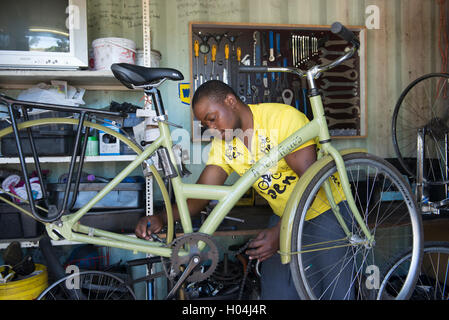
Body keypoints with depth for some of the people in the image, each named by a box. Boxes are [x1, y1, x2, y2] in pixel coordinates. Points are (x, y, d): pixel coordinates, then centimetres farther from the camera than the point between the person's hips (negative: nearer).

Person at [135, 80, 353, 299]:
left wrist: (281, 230, -33)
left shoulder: (284, 117, -22)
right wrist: (162, 218, -26)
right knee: (276, 292, -1)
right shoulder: (223, 144, -4)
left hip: (326, 209, -4)